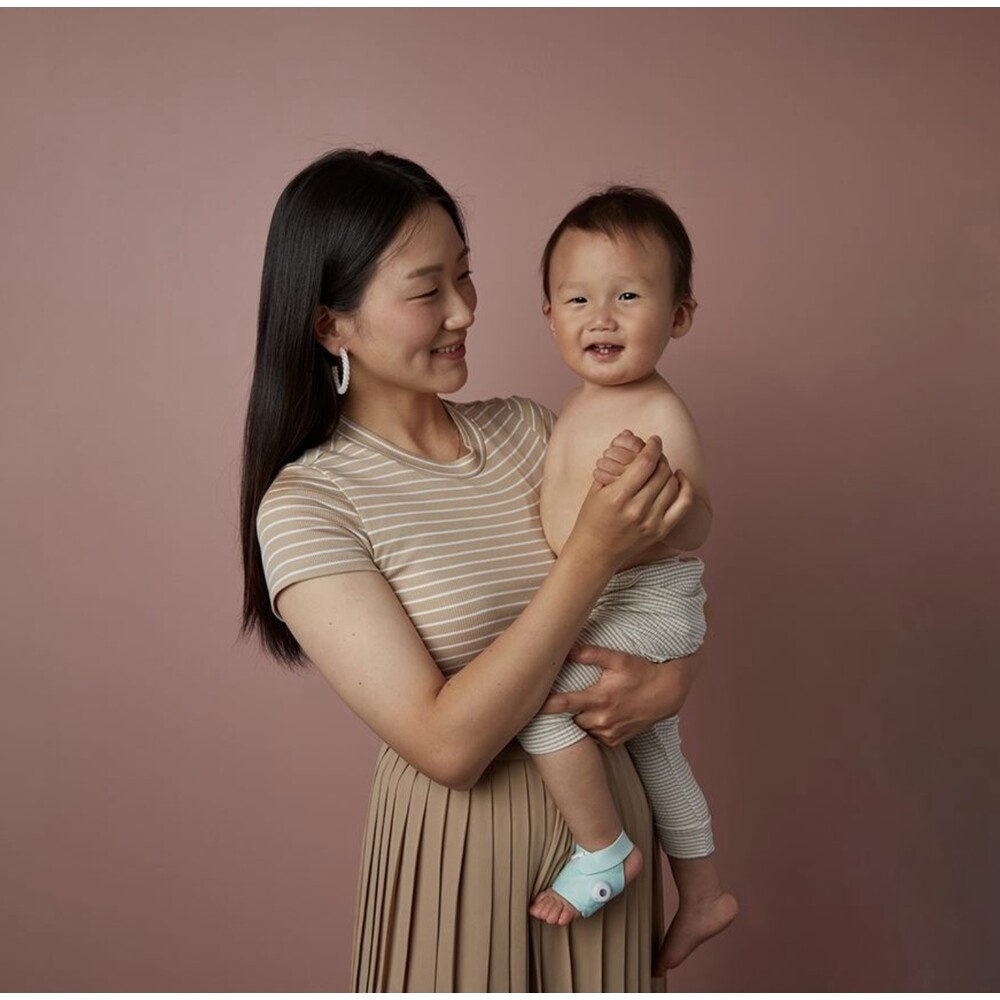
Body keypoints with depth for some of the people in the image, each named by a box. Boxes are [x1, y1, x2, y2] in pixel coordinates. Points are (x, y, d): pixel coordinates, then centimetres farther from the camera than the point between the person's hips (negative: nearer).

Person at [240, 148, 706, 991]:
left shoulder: (527, 429, -2)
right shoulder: (304, 505, -17)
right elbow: (447, 745, -24)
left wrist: (674, 679, -16)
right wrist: (590, 556, -28)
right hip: (462, 848, -4)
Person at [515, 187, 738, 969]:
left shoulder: (658, 416, -22)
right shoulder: (585, 403, 6)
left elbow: (695, 528, -27)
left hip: (649, 608, -10)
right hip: (613, 616, 10)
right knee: (652, 746, 22)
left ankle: (604, 850, -1)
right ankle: (702, 896, 44)